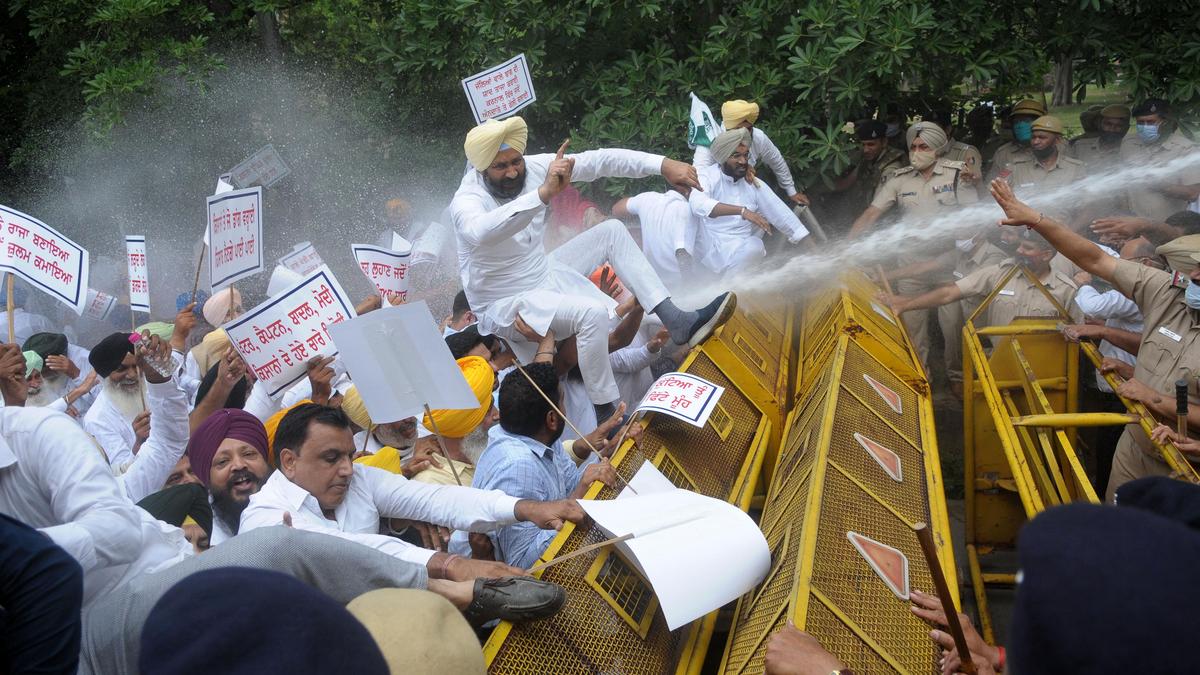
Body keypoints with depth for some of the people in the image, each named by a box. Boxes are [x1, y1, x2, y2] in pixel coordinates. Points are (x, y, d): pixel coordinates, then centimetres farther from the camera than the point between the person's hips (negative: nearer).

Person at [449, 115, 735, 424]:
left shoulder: (532, 167, -10)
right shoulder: (468, 200, -27)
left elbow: (599, 160, -15)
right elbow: (480, 233, -53)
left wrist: (663, 164, -27)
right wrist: (544, 193, -62)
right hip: (505, 306, -8)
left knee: (612, 231, 2)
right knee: (592, 313, -31)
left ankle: (677, 321, -6)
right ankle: (608, 419, -21)